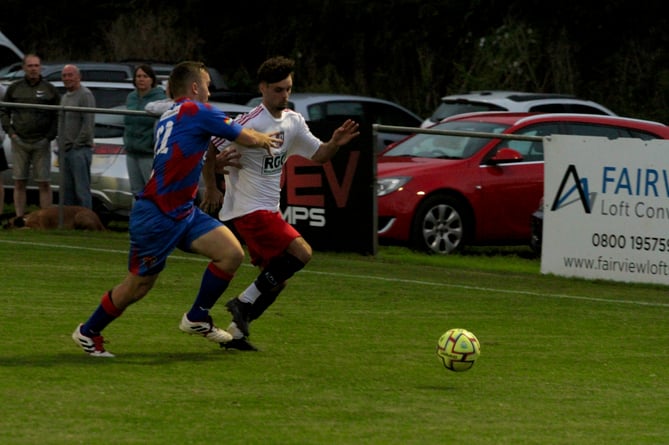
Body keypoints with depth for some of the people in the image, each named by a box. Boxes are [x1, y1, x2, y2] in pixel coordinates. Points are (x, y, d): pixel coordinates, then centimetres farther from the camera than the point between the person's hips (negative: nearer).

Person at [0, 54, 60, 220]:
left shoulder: (50, 90, 4)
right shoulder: (14, 88, 8)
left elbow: (58, 116, 6)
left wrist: (50, 136, -4)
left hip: (41, 143, -1)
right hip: (19, 143, 2)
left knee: (44, 184, -3)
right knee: (19, 183, 2)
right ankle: (19, 219, 6)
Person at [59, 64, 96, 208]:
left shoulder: (85, 95, -8)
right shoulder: (65, 97, 20)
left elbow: (88, 123, -15)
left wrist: (77, 144, -14)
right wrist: (61, 144, 13)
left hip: (79, 150, -9)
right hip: (65, 151, 9)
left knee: (82, 190, -9)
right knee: (67, 190, 11)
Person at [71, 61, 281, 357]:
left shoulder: (168, 118, 16)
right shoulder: (197, 111, -10)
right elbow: (246, 138, -7)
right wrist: (264, 140, 13)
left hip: (183, 212, 9)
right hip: (156, 216, -9)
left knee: (232, 253, -3)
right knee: (138, 285, 1)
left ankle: (197, 318, 9)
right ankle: (88, 332, 20)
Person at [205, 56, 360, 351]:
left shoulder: (293, 122, 8)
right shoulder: (251, 123, -16)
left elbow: (317, 155, 14)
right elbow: (210, 152, -14)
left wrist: (336, 143, -5)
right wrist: (212, 189, -12)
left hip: (269, 210, 9)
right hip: (248, 208, -9)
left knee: (276, 279, 8)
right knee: (301, 252, -20)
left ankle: (236, 332, 15)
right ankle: (245, 303, -12)